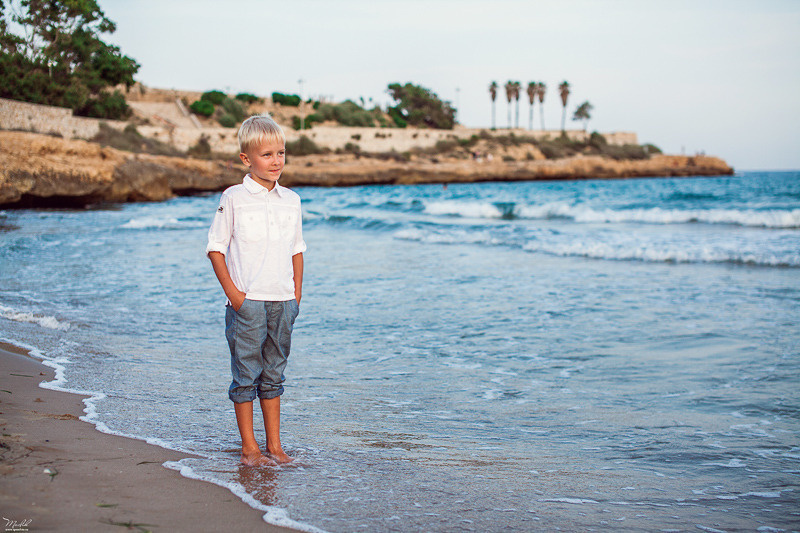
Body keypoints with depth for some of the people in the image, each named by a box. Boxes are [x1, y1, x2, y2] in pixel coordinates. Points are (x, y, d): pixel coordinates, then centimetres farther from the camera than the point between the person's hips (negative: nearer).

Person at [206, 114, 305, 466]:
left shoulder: (291, 201, 8)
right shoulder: (234, 199, -4)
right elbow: (215, 248, -2)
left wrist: (296, 294, 8)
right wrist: (232, 292, -9)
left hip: (283, 302, 4)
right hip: (246, 302, -4)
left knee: (273, 375, 12)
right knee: (246, 375, 2)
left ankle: (274, 446, 19)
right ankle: (249, 448, 11)